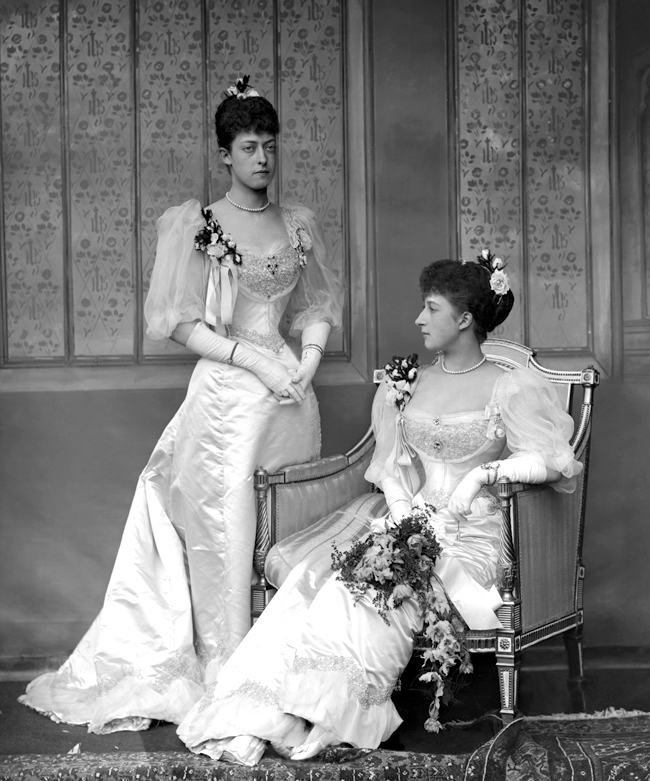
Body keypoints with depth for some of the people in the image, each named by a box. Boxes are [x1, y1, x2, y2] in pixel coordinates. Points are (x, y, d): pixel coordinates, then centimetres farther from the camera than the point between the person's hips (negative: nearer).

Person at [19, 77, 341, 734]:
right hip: (227, 396, -4)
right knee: (225, 531, -3)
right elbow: (180, 321, -6)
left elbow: (318, 305, 17)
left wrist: (309, 355, -2)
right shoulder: (195, 226, -2)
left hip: (290, 396, 4)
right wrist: (252, 357, -13)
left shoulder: (299, 224, 12)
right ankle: (227, 676, 7)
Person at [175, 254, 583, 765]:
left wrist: (483, 474, -17)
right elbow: (391, 461, 13)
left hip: (467, 533, -4)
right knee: (318, 574, -24)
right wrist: (400, 503, -5)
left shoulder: (510, 389, 0)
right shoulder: (412, 383, 16)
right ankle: (261, 717, -31)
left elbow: (542, 459, -6)